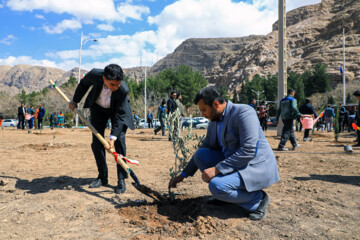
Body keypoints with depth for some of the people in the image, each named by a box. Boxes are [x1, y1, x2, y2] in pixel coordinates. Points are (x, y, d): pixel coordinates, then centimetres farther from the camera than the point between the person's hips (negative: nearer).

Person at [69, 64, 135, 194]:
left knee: (119, 141, -15)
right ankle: (102, 177, 12)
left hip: (117, 110, -3)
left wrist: (112, 137, -37)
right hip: (98, 108, 3)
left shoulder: (123, 90, -38)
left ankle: (121, 180, -7)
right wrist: (75, 101, 3)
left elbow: (120, 115, -31)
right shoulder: (95, 74, -32)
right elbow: (83, 84, -7)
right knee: (96, 142, -1)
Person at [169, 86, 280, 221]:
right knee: (200, 154, -3)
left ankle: (258, 198, -4)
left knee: (216, 186, -27)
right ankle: (222, 195, 6)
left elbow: (249, 151, -27)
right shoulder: (214, 123, 7)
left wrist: (217, 169, -27)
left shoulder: (244, 113, -19)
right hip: (234, 164, 8)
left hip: (257, 167, -8)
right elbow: (204, 148, 17)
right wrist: (183, 175, 16)